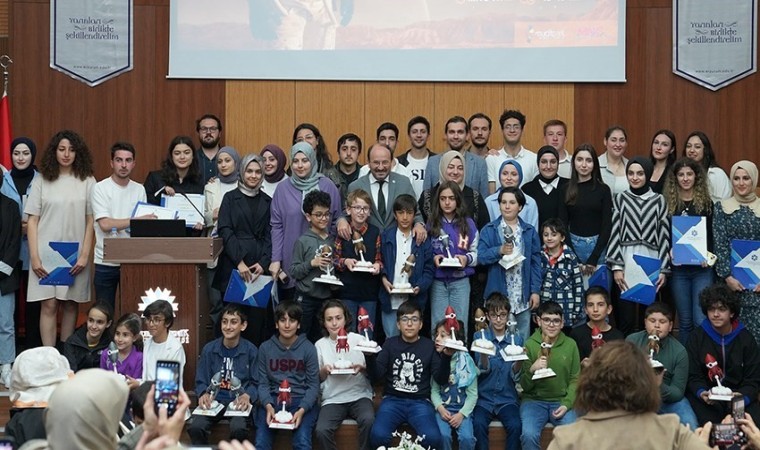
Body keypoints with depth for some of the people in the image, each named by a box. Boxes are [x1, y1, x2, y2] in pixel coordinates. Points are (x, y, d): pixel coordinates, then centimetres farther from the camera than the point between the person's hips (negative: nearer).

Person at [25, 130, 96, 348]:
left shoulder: (87, 182, 2)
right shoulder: (42, 182, 3)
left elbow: (90, 221, 2)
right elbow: (32, 221, 3)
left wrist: (84, 255, -4)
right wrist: (34, 257, -4)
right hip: (46, 253, 0)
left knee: (70, 304, 6)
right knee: (49, 305, -3)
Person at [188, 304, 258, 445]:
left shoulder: (251, 351, 0)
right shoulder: (209, 349, 5)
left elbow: (255, 382, 0)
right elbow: (201, 381, 8)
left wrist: (247, 396, -20)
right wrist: (204, 394, -14)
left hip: (238, 402, -2)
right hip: (214, 401, 2)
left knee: (238, 428, -34)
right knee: (195, 427, -27)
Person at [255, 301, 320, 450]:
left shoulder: (308, 348, 0)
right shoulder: (265, 348, 5)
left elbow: (313, 385, 0)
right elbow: (263, 383, 5)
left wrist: (302, 410, -16)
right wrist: (268, 406, -14)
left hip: (302, 400, -1)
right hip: (273, 399, 2)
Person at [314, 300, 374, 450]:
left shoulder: (359, 340, 1)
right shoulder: (320, 345, 5)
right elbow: (317, 379, 11)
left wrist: (362, 369, -18)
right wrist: (324, 370, -11)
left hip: (359, 395, -1)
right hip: (332, 399, 1)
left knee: (368, 420, -33)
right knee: (321, 431, -27)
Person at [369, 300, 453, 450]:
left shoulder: (429, 346, 7)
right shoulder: (390, 344, 8)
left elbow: (441, 379, 0)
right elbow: (377, 375, -2)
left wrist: (446, 357, -17)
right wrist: (370, 356, -21)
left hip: (420, 401, 0)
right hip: (393, 400, 0)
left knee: (433, 438, -29)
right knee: (378, 435, -30)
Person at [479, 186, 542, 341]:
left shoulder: (529, 232, 8)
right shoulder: (489, 230, 3)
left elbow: (535, 263, 6)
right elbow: (481, 257, -6)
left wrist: (535, 291, 0)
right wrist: (500, 250, -22)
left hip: (522, 296, 2)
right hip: (498, 295, -2)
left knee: (522, 340, 8)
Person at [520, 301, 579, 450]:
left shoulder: (570, 345, 2)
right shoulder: (530, 344, -2)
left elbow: (575, 380, 5)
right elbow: (524, 386, 0)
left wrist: (566, 404, -10)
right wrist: (532, 370, -20)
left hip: (562, 401, 1)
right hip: (534, 400, -1)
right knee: (529, 435, -28)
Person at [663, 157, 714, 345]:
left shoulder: (707, 203, 4)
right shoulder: (667, 203, 3)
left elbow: (714, 235, 5)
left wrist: (709, 255, -11)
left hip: (702, 268, -1)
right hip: (678, 269, 1)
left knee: (701, 321, -8)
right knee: (684, 321, 9)